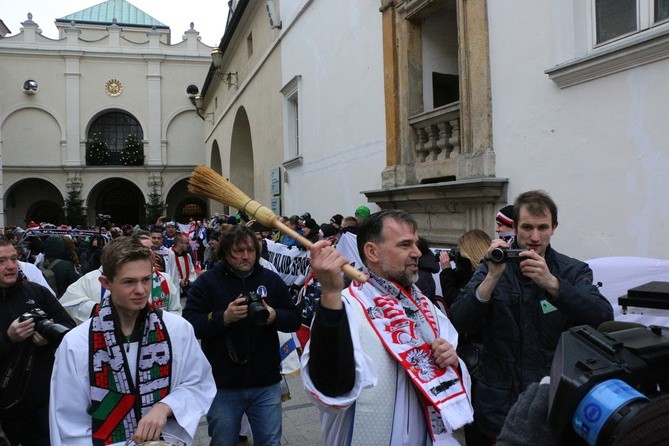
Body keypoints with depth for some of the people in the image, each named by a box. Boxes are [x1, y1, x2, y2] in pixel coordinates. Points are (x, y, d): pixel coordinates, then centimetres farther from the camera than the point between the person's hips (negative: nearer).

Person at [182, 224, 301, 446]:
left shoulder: (271, 279, 4)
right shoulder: (206, 282, -3)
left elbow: (294, 320, 3)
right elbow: (189, 324, -11)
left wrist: (274, 317, -17)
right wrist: (224, 317, -24)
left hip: (266, 384, 2)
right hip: (223, 386, -1)